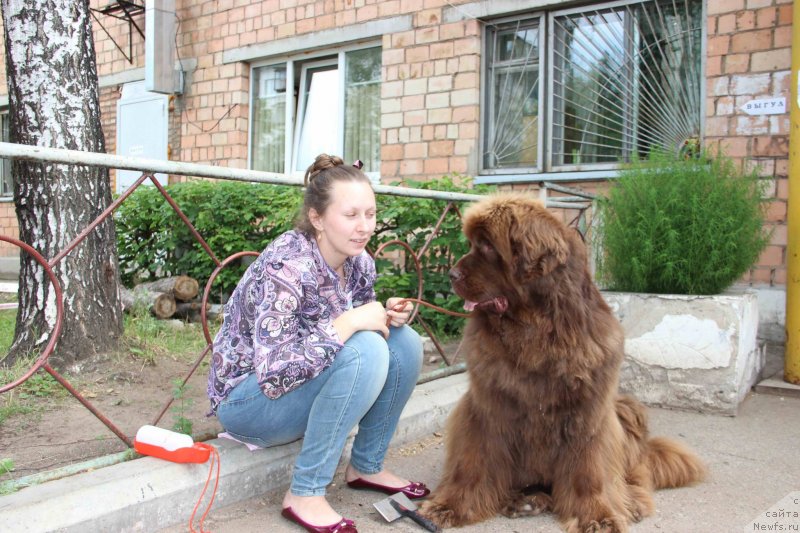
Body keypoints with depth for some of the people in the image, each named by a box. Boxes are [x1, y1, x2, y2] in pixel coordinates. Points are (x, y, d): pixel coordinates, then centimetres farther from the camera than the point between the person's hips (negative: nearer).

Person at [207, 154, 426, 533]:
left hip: (306, 384, 7)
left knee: (405, 342, -10)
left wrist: (387, 317, -14)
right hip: (249, 400, -7)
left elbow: (360, 325, 8)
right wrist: (347, 323, -35)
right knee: (364, 351, -30)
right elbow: (272, 374, -33)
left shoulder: (359, 262, -7)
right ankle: (304, 495, -18)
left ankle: (367, 467, 5)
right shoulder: (287, 266, -29)